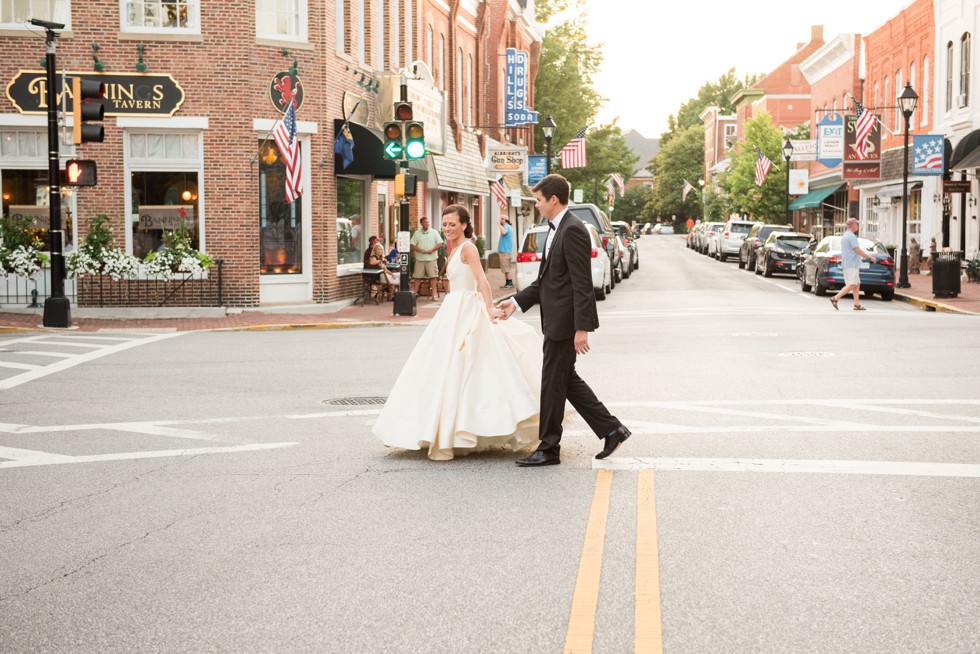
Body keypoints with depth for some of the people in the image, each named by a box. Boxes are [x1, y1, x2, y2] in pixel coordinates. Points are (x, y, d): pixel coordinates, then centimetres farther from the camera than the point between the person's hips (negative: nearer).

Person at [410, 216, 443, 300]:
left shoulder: (434, 232, 6)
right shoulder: (417, 233, 8)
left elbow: (439, 244, 2)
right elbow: (413, 245, 4)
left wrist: (432, 250, -12)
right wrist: (420, 250, -13)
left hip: (432, 258, -1)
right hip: (420, 258, 1)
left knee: (433, 276, -2)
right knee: (417, 277, 2)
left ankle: (434, 294, 0)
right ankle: (414, 293, 6)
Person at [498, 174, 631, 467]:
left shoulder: (573, 231, -17)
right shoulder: (557, 229, 15)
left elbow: (582, 283, -21)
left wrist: (582, 328, -23)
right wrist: (517, 301, 15)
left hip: (565, 321, -10)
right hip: (557, 321, 10)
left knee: (552, 382, -1)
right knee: (566, 379, 15)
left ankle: (549, 449, 9)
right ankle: (611, 429, 20)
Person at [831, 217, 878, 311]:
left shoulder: (844, 236, 17)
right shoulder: (851, 236, -16)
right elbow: (858, 251, -18)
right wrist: (870, 257, -8)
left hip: (846, 264, 10)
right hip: (852, 265, -10)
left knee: (857, 285, 9)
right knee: (852, 285, -10)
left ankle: (857, 304, 6)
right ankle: (835, 298, -13)